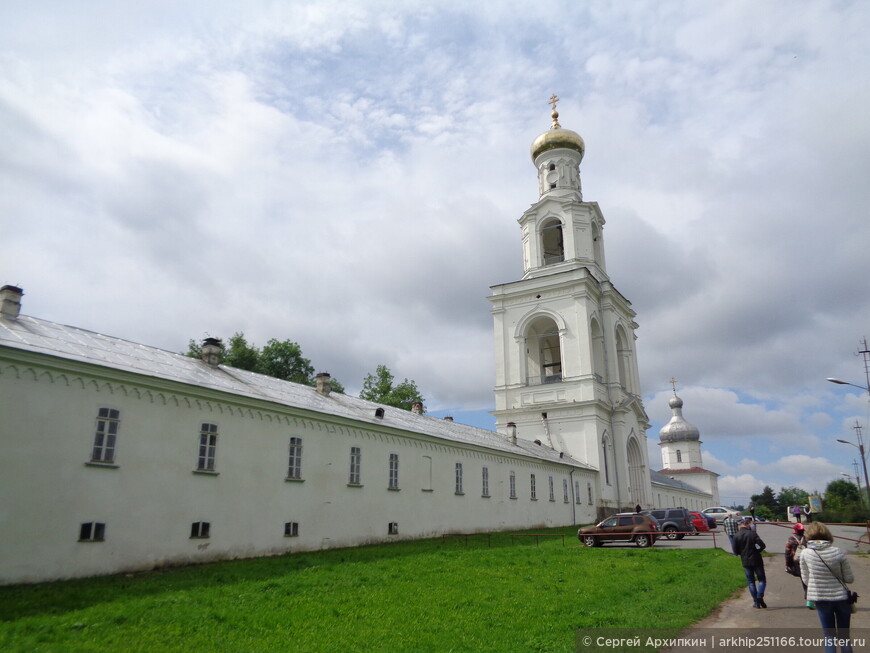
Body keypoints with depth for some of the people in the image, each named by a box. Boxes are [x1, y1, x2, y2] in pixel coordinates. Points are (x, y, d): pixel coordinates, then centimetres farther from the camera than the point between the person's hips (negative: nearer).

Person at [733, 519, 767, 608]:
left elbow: (736, 551, 0)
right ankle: (760, 596, -12)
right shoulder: (752, 533, -8)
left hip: (745, 562, 2)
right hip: (756, 560, -2)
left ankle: (756, 602, 9)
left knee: (751, 582, 11)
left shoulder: (736, 536, -2)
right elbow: (762, 545, -14)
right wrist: (756, 551, 3)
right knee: (762, 579, 10)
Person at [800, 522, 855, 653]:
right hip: (841, 597, 0)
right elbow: (849, 578, -6)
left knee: (829, 636, 15)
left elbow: (805, 579, -4)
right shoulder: (838, 552, -12)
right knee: (844, 636, 16)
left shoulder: (805, 554, -10)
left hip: (820, 599, 0)